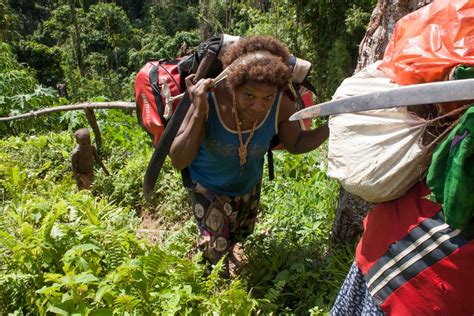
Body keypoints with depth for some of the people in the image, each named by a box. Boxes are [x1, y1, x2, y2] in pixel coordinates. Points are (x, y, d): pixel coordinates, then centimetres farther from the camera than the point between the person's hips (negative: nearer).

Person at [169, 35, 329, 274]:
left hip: (249, 185, 4)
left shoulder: (281, 106, -29)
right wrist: (199, 113, -49)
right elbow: (178, 161, -36)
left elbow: (295, 144, -9)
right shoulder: (210, 100, -38)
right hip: (209, 187, -3)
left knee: (241, 235, 29)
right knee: (215, 251, 3)